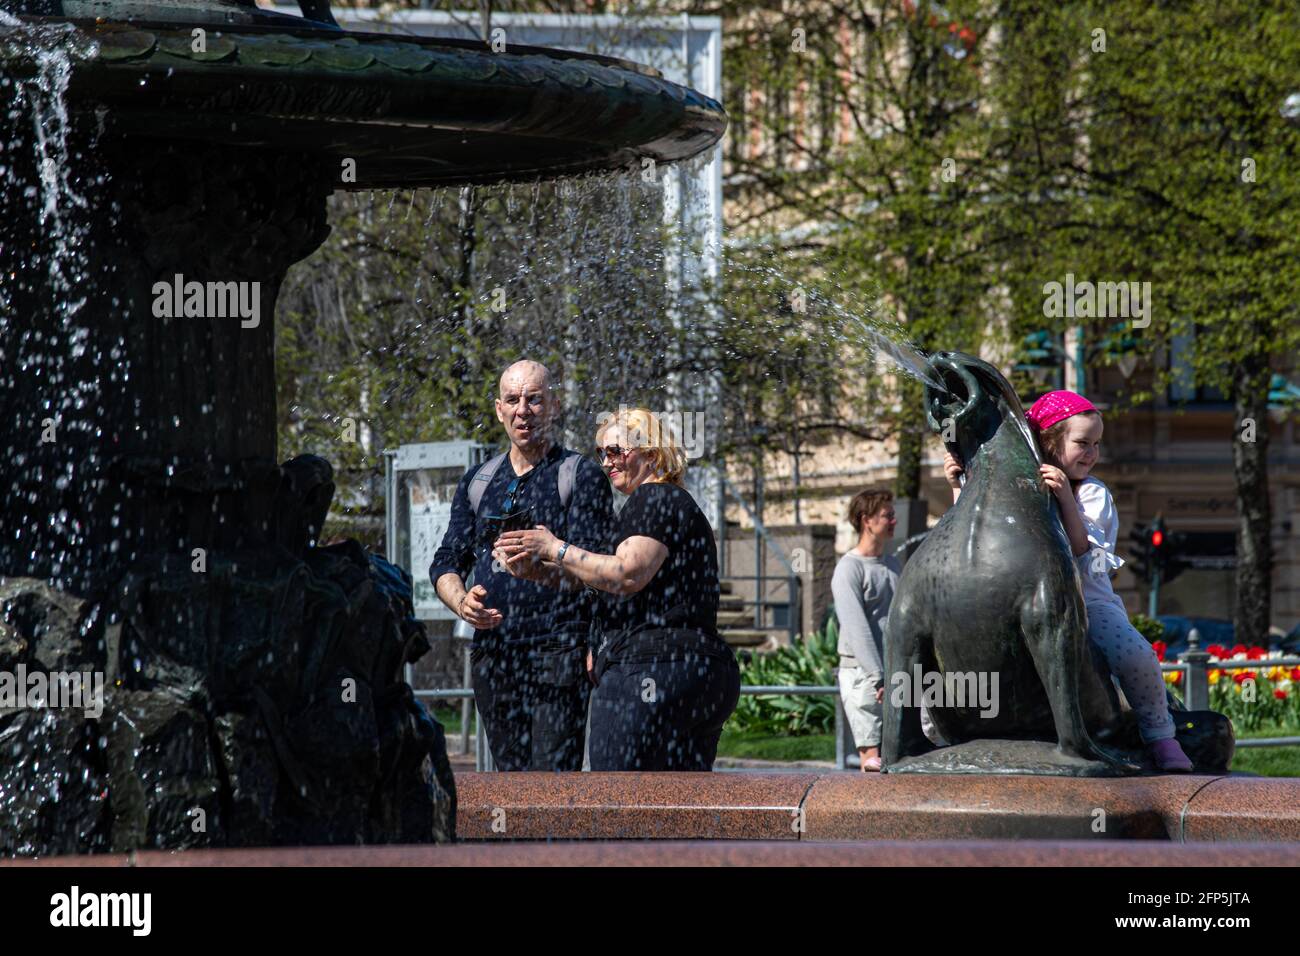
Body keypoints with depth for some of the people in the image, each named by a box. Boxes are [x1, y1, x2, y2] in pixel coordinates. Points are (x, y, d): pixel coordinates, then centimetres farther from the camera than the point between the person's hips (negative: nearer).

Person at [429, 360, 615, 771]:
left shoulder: (581, 475, 3)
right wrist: (461, 601, -6)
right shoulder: (477, 482, 19)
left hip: (559, 652, -5)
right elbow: (446, 563, 16)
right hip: (492, 655, 5)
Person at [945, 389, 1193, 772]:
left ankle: (1160, 736, -10)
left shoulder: (1092, 494, 1)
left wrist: (1066, 500, -23)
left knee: (1135, 654, -30)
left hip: (1088, 605, -3)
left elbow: (1081, 552, -12)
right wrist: (959, 488, 2)